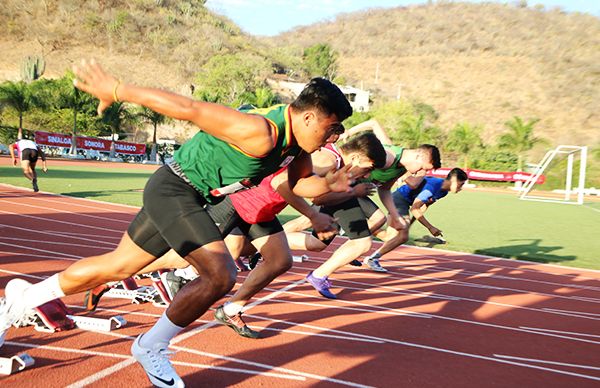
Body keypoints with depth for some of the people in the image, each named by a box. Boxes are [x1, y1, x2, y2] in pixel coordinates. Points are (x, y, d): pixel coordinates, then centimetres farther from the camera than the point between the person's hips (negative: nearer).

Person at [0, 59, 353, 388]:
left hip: (193, 198, 9)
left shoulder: (297, 142, -2)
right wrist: (116, 91, -22)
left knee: (117, 266, 18)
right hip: (175, 188, -9)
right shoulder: (261, 134, -30)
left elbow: (299, 183, 14)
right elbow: (189, 108, -28)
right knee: (220, 275, -20)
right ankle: (151, 347, 2)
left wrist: (329, 184, -7)